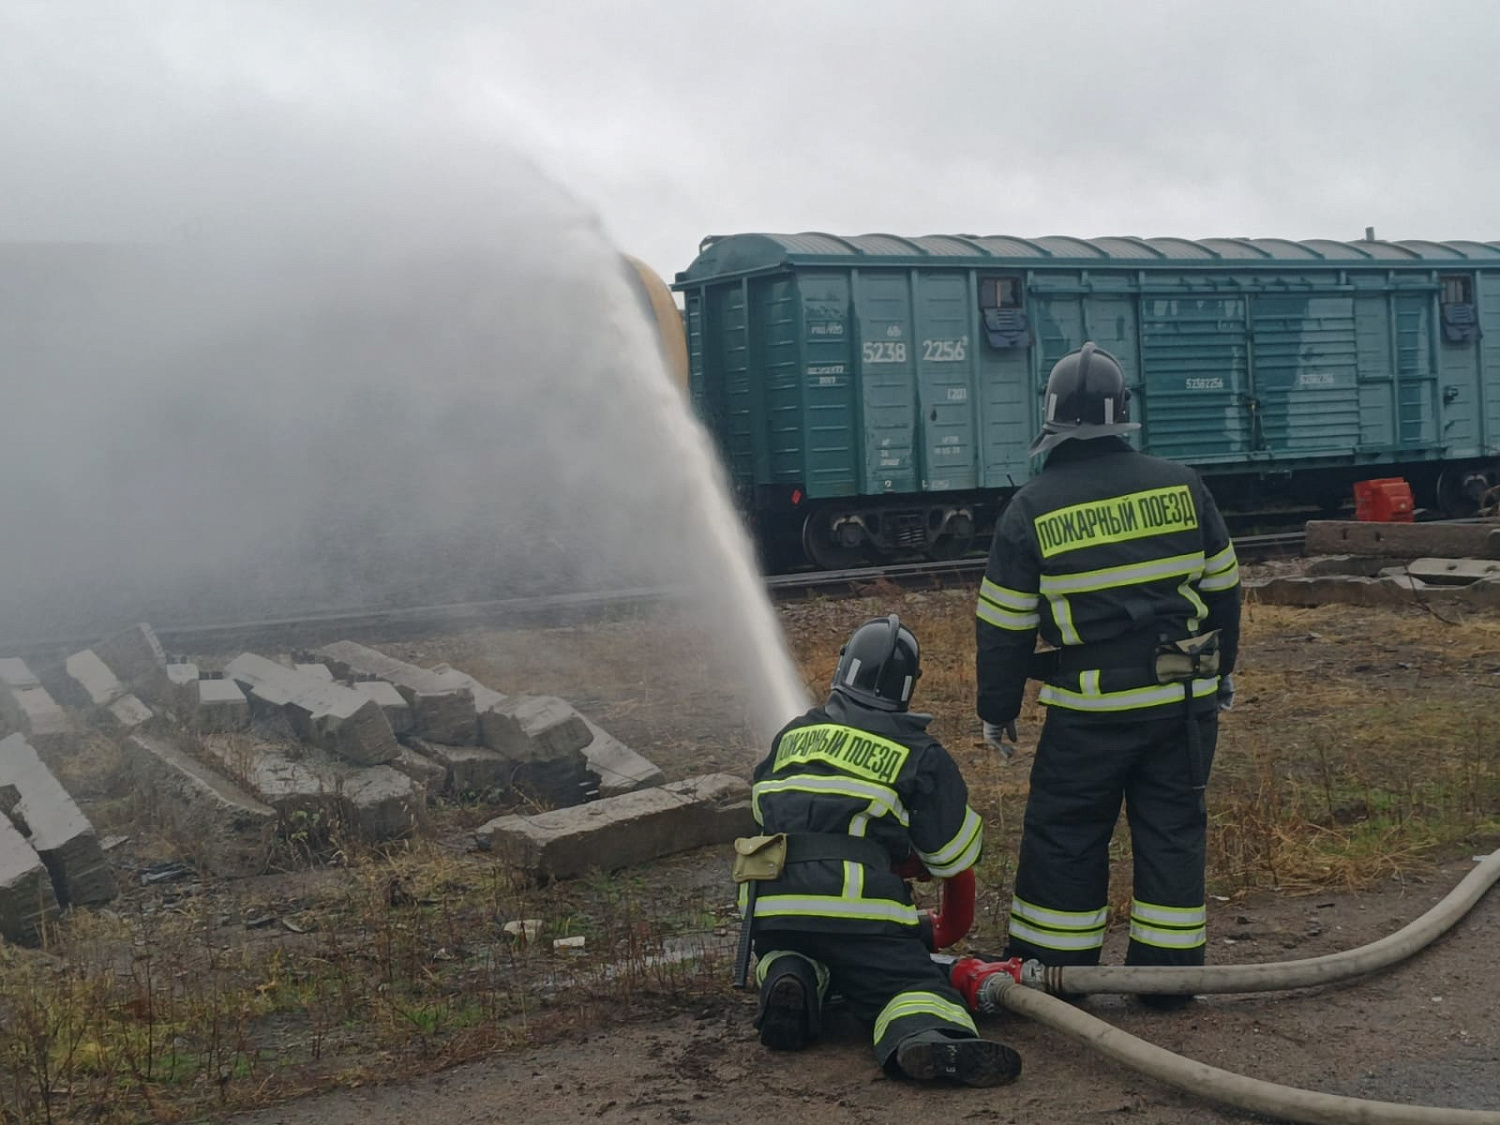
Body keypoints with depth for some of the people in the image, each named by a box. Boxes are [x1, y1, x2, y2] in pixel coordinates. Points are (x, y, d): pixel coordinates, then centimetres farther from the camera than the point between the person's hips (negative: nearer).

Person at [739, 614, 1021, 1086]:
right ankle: (926, 1036, -38)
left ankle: (788, 978, -4)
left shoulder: (794, 735, 21)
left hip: (771, 904, 4)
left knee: (783, 956, 32)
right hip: (858, 907, -4)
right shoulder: (919, 755, 8)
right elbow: (954, 853, 10)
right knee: (916, 984, -3)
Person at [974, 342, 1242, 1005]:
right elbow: (1222, 588, 10)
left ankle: (1052, 966, 15)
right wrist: (1221, 674, 22)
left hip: (1088, 711, -3)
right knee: (1172, 829, 12)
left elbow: (1004, 626, -2)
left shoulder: (1031, 509, -6)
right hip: (1185, 701, 3)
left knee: (1064, 835, 9)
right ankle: (1170, 971, 16)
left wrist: (997, 712, 9)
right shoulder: (1180, 486, 2)